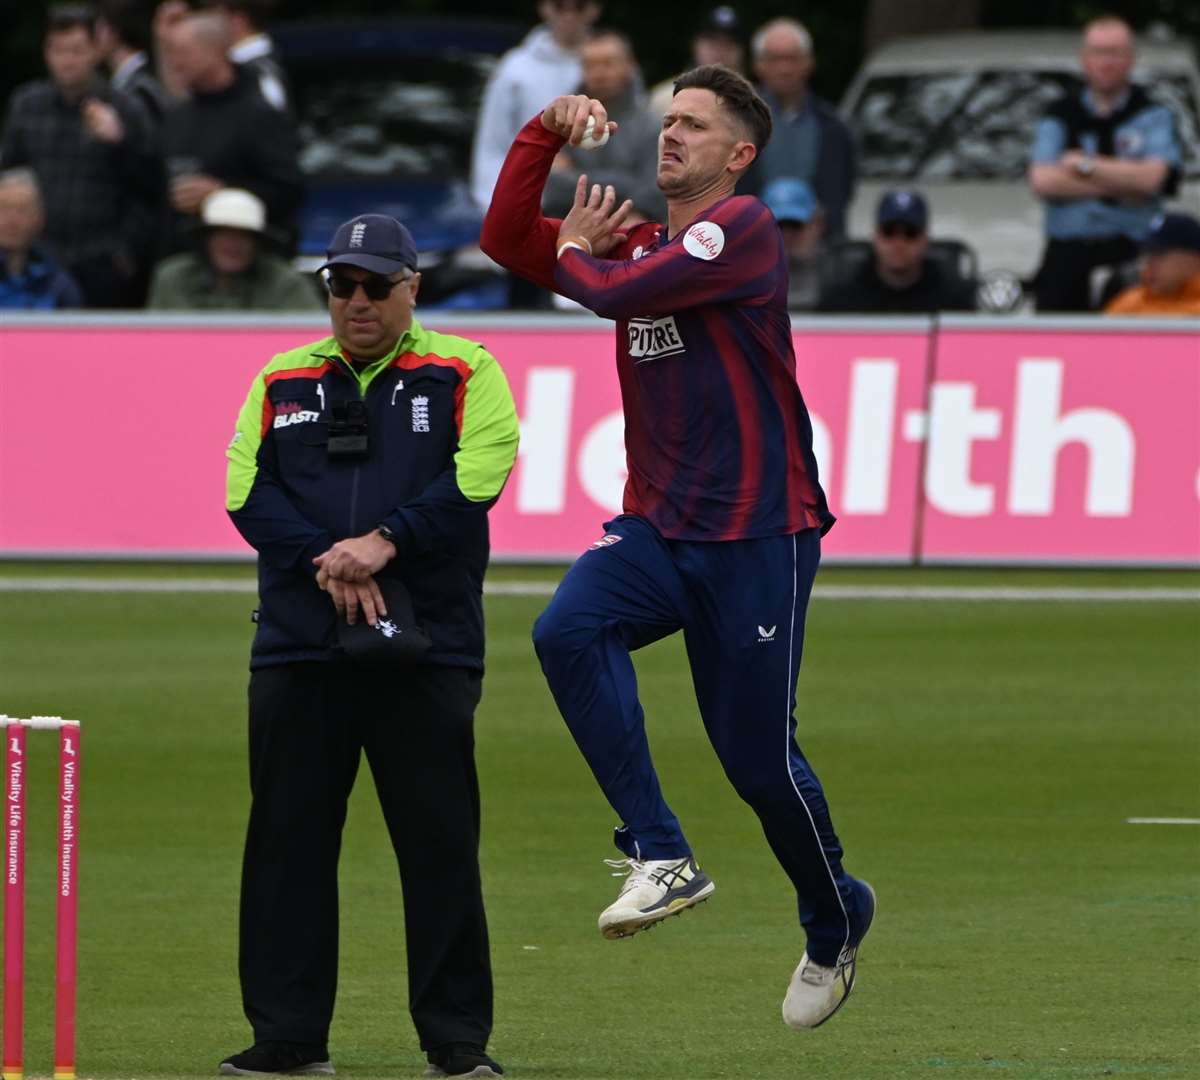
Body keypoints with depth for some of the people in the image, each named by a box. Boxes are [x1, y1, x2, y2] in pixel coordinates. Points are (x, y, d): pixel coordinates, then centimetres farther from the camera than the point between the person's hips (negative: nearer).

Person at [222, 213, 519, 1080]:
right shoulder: (281, 382, 14)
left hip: (428, 646, -3)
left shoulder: (463, 374, 7)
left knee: (440, 845, -3)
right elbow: (248, 492, 2)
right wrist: (328, 563, -12)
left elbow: (473, 482, -7)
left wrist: (384, 542, -17)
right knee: (289, 839, 2)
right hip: (298, 648, 3)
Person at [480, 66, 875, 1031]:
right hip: (656, 532, 6)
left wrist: (578, 250, 2)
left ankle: (837, 921, 28)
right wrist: (545, 136, 3)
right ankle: (662, 860, -21)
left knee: (760, 759, 0)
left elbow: (613, 293, -19)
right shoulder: (638, 241, 15)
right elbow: (506, 240, 14)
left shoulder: (741, 229, -10)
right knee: (570, 628, -25)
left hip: (757, 536, -6)